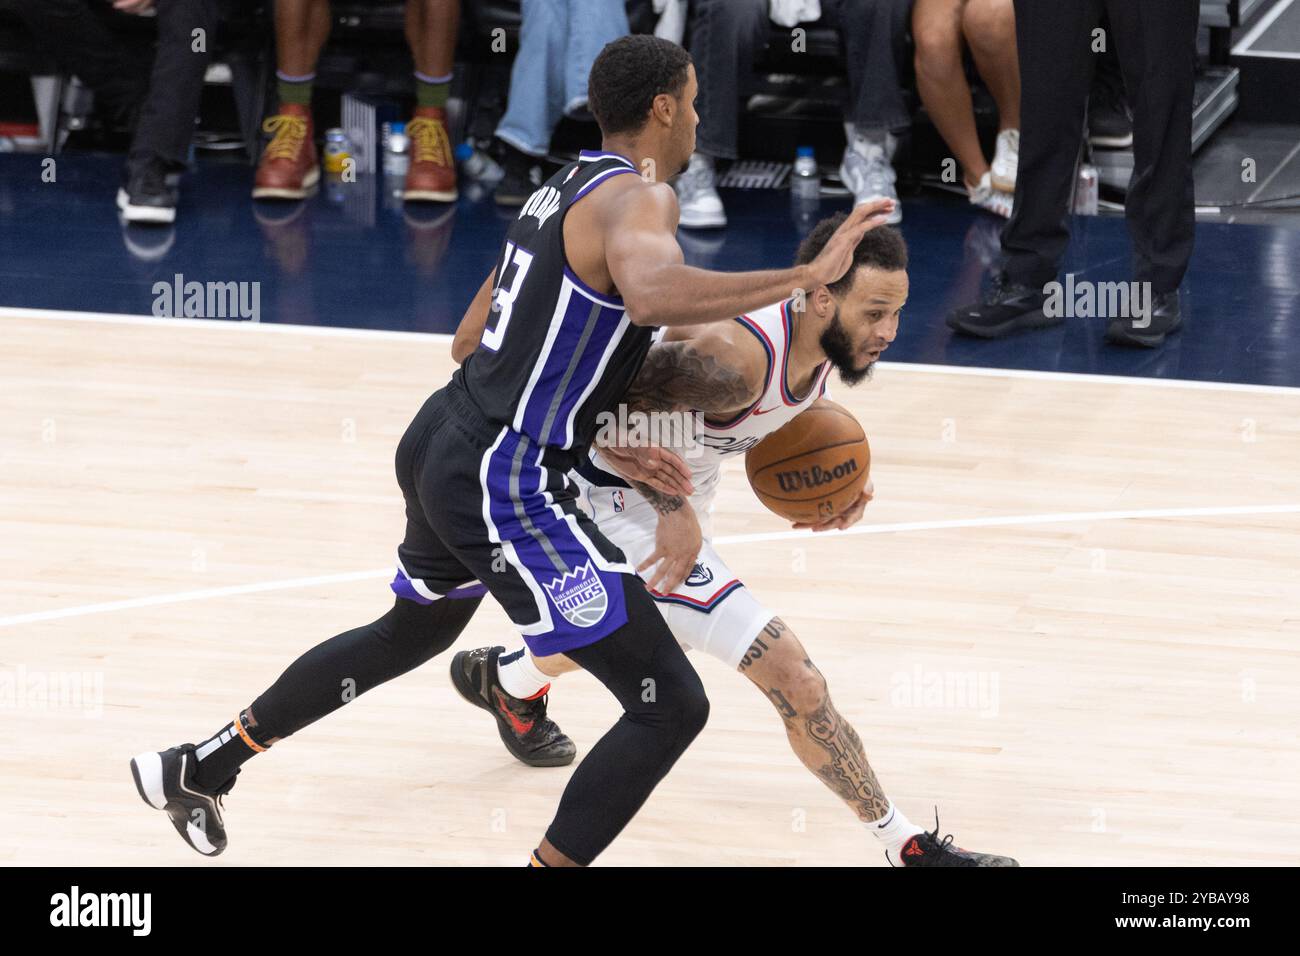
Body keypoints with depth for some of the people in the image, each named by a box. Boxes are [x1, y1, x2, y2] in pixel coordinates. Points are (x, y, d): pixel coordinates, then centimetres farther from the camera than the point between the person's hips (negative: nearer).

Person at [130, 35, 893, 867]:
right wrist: (807, 276, -36)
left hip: (440, 445, 10)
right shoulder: (639, 196, -15)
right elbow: (653, 297, -40)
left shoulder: (563, 190, 14)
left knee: (415, 630, 38)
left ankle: (197, 770, 48)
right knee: (671, 705, -7)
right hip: (506, 485, -10)